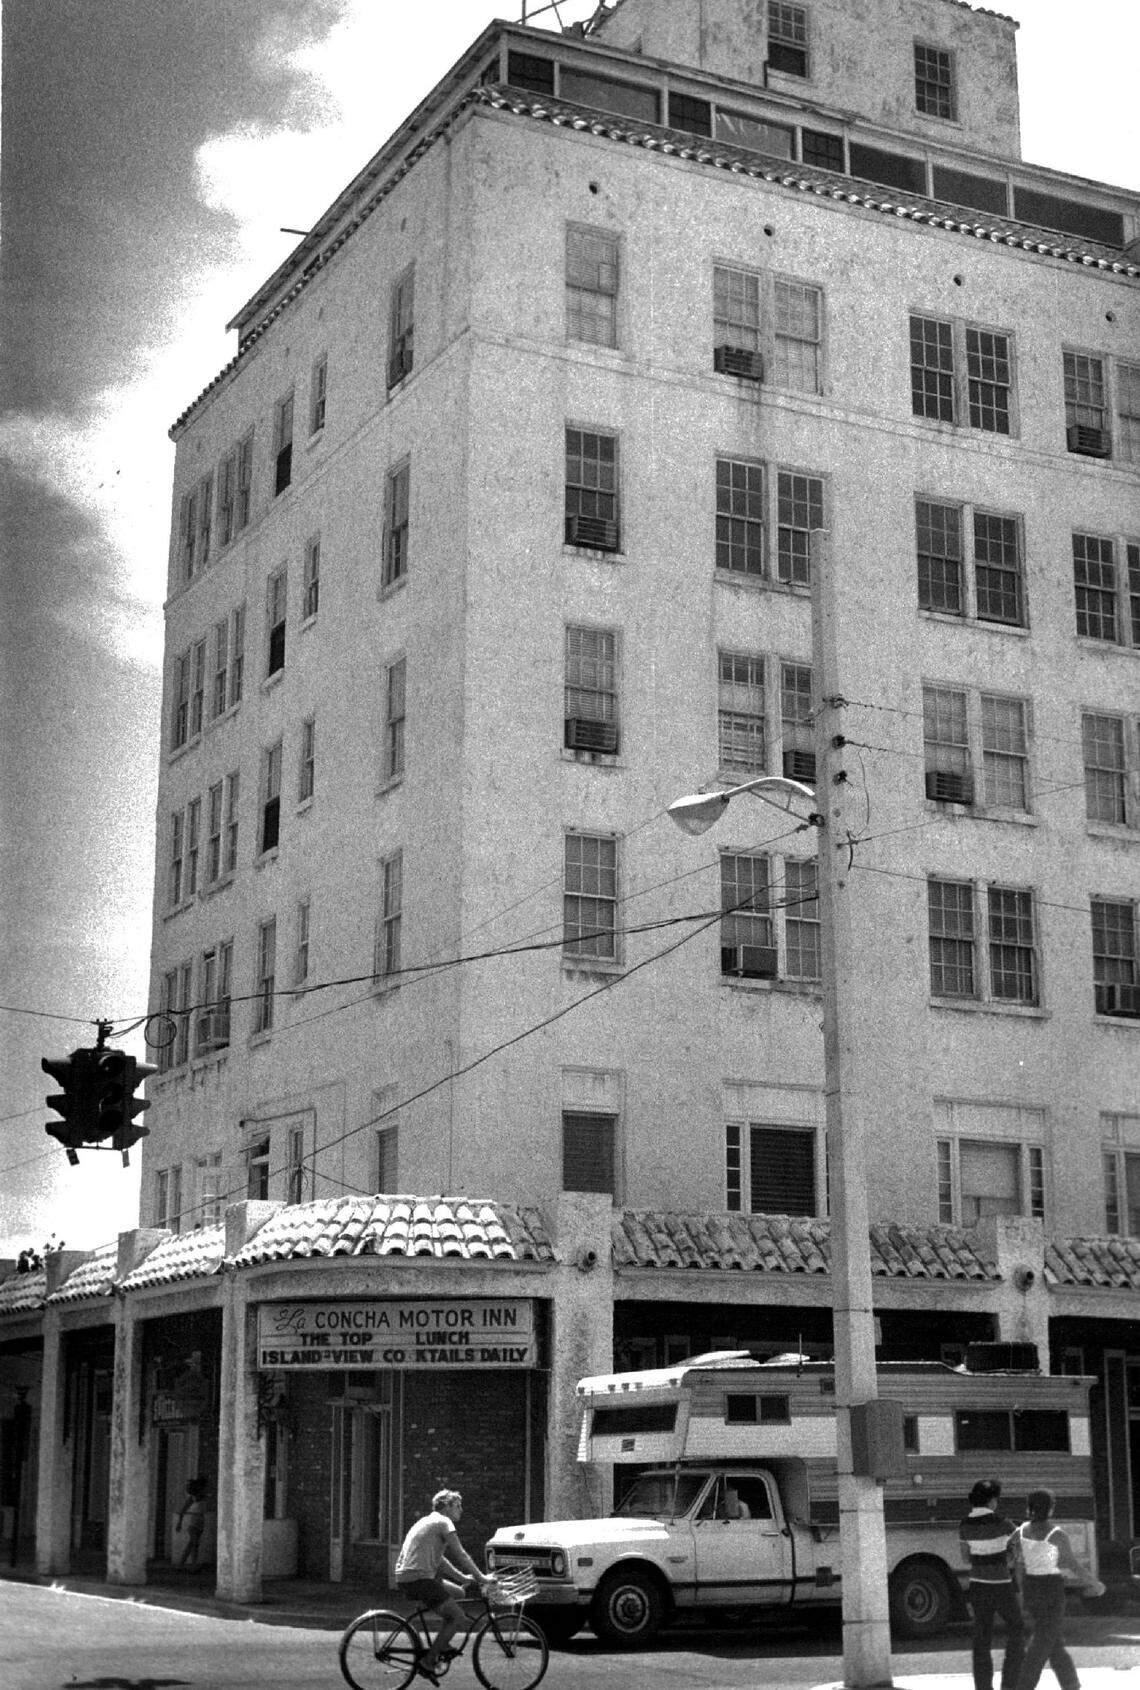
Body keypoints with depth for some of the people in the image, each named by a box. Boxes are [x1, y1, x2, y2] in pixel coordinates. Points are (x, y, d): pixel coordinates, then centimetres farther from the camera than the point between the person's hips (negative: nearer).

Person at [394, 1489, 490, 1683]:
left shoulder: (428, 1521, 25)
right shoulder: (443, 1522, -4)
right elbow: (460, 1554, -8)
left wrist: (463, 1576, 29)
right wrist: (480, 1577, 0)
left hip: (405, 1578, 10)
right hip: (418, 1578, -10)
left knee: (458, 1592, 23)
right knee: (459, 1618, -9)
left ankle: (439, 1647, 19)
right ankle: (428, 1662, -11)